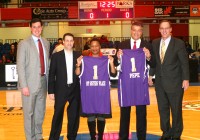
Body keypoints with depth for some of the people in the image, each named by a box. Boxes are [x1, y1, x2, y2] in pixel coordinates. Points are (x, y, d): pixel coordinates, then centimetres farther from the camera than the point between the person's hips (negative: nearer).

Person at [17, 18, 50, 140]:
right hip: (30, 83, -5)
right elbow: (20, 66, -10)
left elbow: (47, 62, 12)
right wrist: (24, 85, -16)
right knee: (29, 113, 3)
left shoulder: (46, 43, 10)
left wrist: (48, 81, 6)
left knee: (41, 111, 15)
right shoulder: (24, 43, -7)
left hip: (43, 81, 5)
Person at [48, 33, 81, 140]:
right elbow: (51, 74, 0)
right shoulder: (56, 56, 0)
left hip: (75, 90, 2)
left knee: (74, 115, 8)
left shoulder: (78, 56, 5)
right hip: (61, 90, -2)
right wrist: (51, 91, -4)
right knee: (57, 115, 3)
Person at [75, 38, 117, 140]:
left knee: (101, 116, 4)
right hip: (88, 93, 0)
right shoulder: (84, 59, 4)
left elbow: (114, 75, -3)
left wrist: (111, 64, -18)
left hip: (102, 92, 0)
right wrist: (78, 64, -17)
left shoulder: (106, 59, 4)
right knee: (90, 116, 3)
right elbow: (77, 75, -1)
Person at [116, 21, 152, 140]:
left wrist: (148, 57, -24)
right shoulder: (123, 44, 3)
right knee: (125, 110, 12)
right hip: (125, 81, 1)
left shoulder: (147, 45, 0)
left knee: (141, 111, 9)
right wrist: (118, 57, -21)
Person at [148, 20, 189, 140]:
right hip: (160, 82, 4)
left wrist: (186, 79, -12)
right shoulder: (155, 43, 5)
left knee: (176, 110, 6)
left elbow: (184, 62, -8)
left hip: (174, 82, -4)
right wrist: (151, 75, 10)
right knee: (163, 109, 12)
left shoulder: (179, 43, -8)